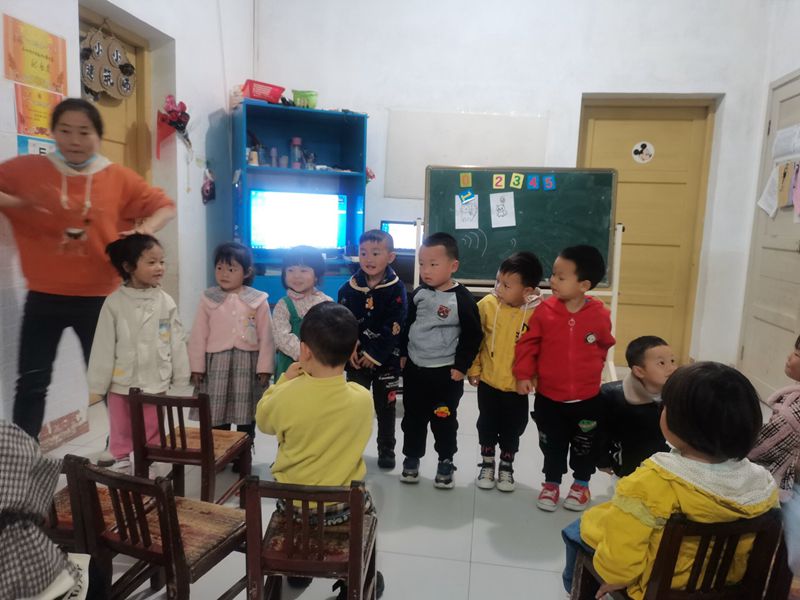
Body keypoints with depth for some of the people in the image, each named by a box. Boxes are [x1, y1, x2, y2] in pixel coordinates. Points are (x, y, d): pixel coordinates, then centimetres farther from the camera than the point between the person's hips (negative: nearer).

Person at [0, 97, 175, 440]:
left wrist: (144, 231, -13)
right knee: (32, 382, 5)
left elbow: (164, 206, 6)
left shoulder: (118, 178, -1)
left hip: (98, 299, 0)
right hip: (44, 298, 0)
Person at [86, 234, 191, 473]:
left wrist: (181, 382, 0)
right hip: (122, 383, 0)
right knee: (121, 431, 17)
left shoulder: (166, 302, -6)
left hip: (155, 382, 1)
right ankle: (121, 463, 37)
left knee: (152, 432, 15)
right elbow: (104, 347, -5)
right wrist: (98, 384, -2)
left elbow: (177, 344, -2)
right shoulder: (114, 303, -10)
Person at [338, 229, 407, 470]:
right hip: (356, 358, 2)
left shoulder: (396, 289, -10)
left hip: (386, 360, -2)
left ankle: (386, 449, 27)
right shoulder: (349, 288, -1)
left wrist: (374, 354, -17)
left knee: (385, 407, 12)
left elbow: (393, 328, -14)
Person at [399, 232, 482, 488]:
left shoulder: (462, 299, -16)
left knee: (444, 421, 9)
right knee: (413, 418, 15)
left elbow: (472, 335, -12)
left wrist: (461, 366, -12)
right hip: (414, 368, 5)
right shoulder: (418, 294, 0)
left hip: (446, 373, -4)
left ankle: (446, 462, 28)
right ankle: (411, 458, 32)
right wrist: (403, 353, 12)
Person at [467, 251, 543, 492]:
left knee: (512, 429, 16)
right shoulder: (487, 304, -13)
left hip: (518, 386, -1)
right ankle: (487, 465, 37)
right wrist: (473, 368, 0)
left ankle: (506, 468, 38)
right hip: (488, 381, 1)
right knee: (487, 425, 16)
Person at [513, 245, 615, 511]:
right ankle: (551, 483, 36)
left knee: (585, 446, 18)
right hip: (548, 396, 0)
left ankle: (581, 484, 39)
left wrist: (589, 367, 5)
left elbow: (605, 345, 8)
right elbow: (527, 343, -5)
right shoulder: (545, 310, -13)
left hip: (587, 397, 0)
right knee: (552, 445, 15)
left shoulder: (599, 314, -12)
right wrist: (523, 374, -9)